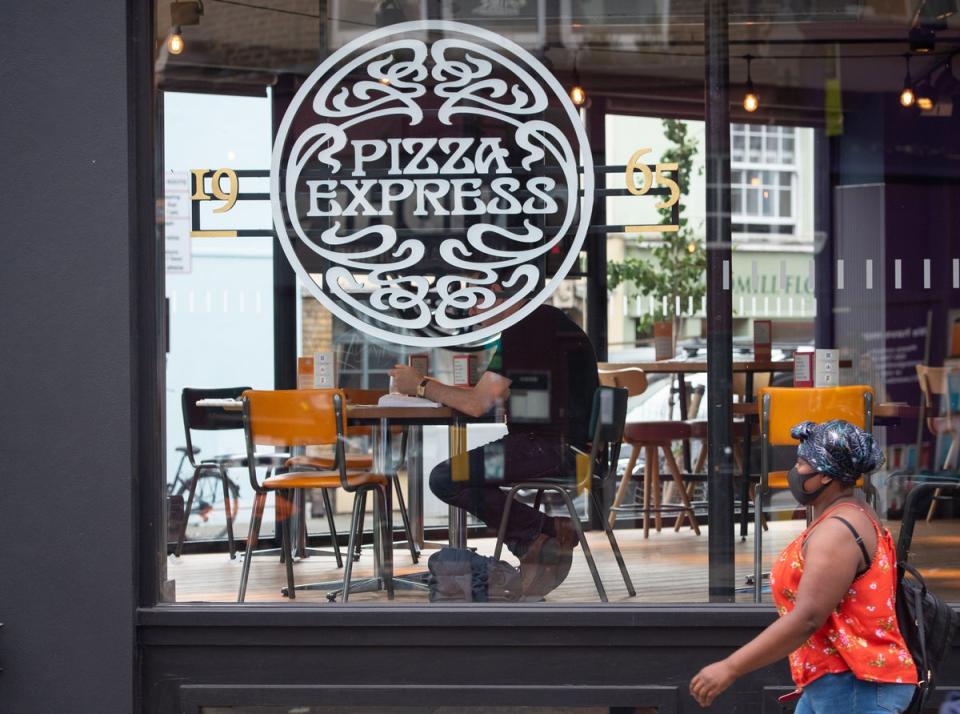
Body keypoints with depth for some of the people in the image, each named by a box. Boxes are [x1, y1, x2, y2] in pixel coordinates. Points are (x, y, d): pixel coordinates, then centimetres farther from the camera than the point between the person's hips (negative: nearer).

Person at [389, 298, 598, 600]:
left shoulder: (519, 331, -12)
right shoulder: (550, 322, 20)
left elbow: (478, 404, -9)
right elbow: (493, 396, 25)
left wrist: (421, 385, 4)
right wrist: (437, 388, 26)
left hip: (551, 447, -10)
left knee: (444, 479, -12)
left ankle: (548, 532, -6)